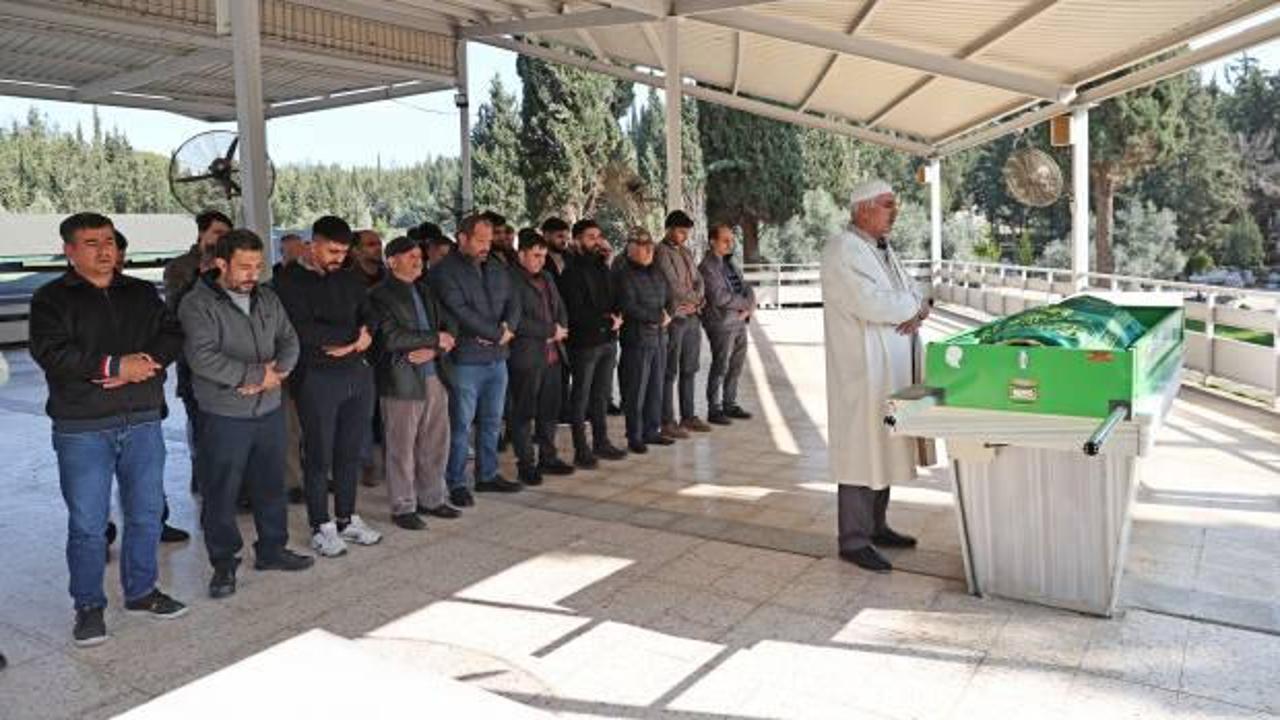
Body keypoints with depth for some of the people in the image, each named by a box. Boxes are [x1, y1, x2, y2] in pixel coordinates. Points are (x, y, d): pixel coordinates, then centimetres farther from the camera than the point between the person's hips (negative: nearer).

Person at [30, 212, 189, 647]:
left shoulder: (142, 294, 12)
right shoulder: (51, 299, -1)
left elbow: (172, 335, 2)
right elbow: (51, 352, -14)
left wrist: (145, 362, -16)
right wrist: (116, 366, -19)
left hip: (143, 421, 4)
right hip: (82, 428, -4)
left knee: (146, 513, 11)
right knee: (87, 522, 2)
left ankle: (141, 591, 28)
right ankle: (89, 606, 18)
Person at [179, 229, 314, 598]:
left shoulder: (267, 298, 9)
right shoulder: (197, 305, -12)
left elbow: (289, 339, 8)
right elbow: (203, 357, -22)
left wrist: (276, 371, -12)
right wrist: (258, 374, -19)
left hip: (270, 410, 6)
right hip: (223, 416, -6)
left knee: (271, 485, 16)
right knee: (221, 494, 5)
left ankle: (272, 548, 32)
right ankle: (223, 564, 19)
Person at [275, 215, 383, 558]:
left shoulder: (349, 280, 13)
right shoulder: (290, 281, -5)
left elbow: (367, 320, 11)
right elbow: (303, 330, -18)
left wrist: (349, 344, -10)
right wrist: (352, 334, -10)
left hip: (358, 372, 5)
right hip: (317, 378, -5)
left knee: (350, 452, 12)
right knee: (319, 455, 3)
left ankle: (347, 519, 26)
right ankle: (321, 527, 15)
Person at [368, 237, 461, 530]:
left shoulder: (425, 291, 15)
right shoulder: (381, 296, -7)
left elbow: (449, 326, 10)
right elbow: (392, 338, -18)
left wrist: (433, 350, -9)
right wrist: (436, 339, -12)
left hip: (435, 377, 7)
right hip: (402, 381, -6)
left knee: (436, 443, 12)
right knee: (402, 448, 3)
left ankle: (431, 499, 26)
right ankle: (403, 508, 14)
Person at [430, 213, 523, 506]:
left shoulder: (498, 270, 14)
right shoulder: (445, 271, -8)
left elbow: (512, 304, 10)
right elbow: (459, 311, -18)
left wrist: (508, 328, -12)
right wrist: (498, 334, -16)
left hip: (497, 359, 7)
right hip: (465, 361, -7)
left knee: (492, 422, 15)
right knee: (461, 425, 1)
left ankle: (488, 475, 27)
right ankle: (456, 483, 12)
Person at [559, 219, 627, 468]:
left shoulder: (602, 266, 13)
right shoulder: (572, 271, -10)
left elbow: (614, 298, 21)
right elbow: (575, 312, -16)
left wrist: (617, 315, -1)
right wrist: (608, 319, -10)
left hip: (608, 340, 7)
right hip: (584, 342, -7)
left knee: (602, 393, 13)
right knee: (581, 396, 1)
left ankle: (601, 442, 24)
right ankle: (581, 450, 7)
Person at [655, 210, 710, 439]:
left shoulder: (686, 251, 15)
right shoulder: (661, 252, -11)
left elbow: (698, 279, 14)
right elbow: (673, 286, -16)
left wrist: (698, 298, -7)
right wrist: (695, 298, -3)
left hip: (693, 317, 8)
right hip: (675, 318, -8)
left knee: (689, 370, 13)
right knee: (670, 373, -1)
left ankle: (688, 416, 23)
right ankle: (667, 422, 5)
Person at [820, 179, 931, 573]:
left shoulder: (883, 247, 17)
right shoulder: (842, 249, -13)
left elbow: (913, 294, 17)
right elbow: (871, 303, -24)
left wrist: (915, 312, -7)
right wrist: (914, 305, -7)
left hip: (891, 368, 9)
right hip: (861, 367, -9)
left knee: (884, 447, 14)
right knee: (861, 451, -4)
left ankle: (875, 526, 27)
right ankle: (854, 541, 4)